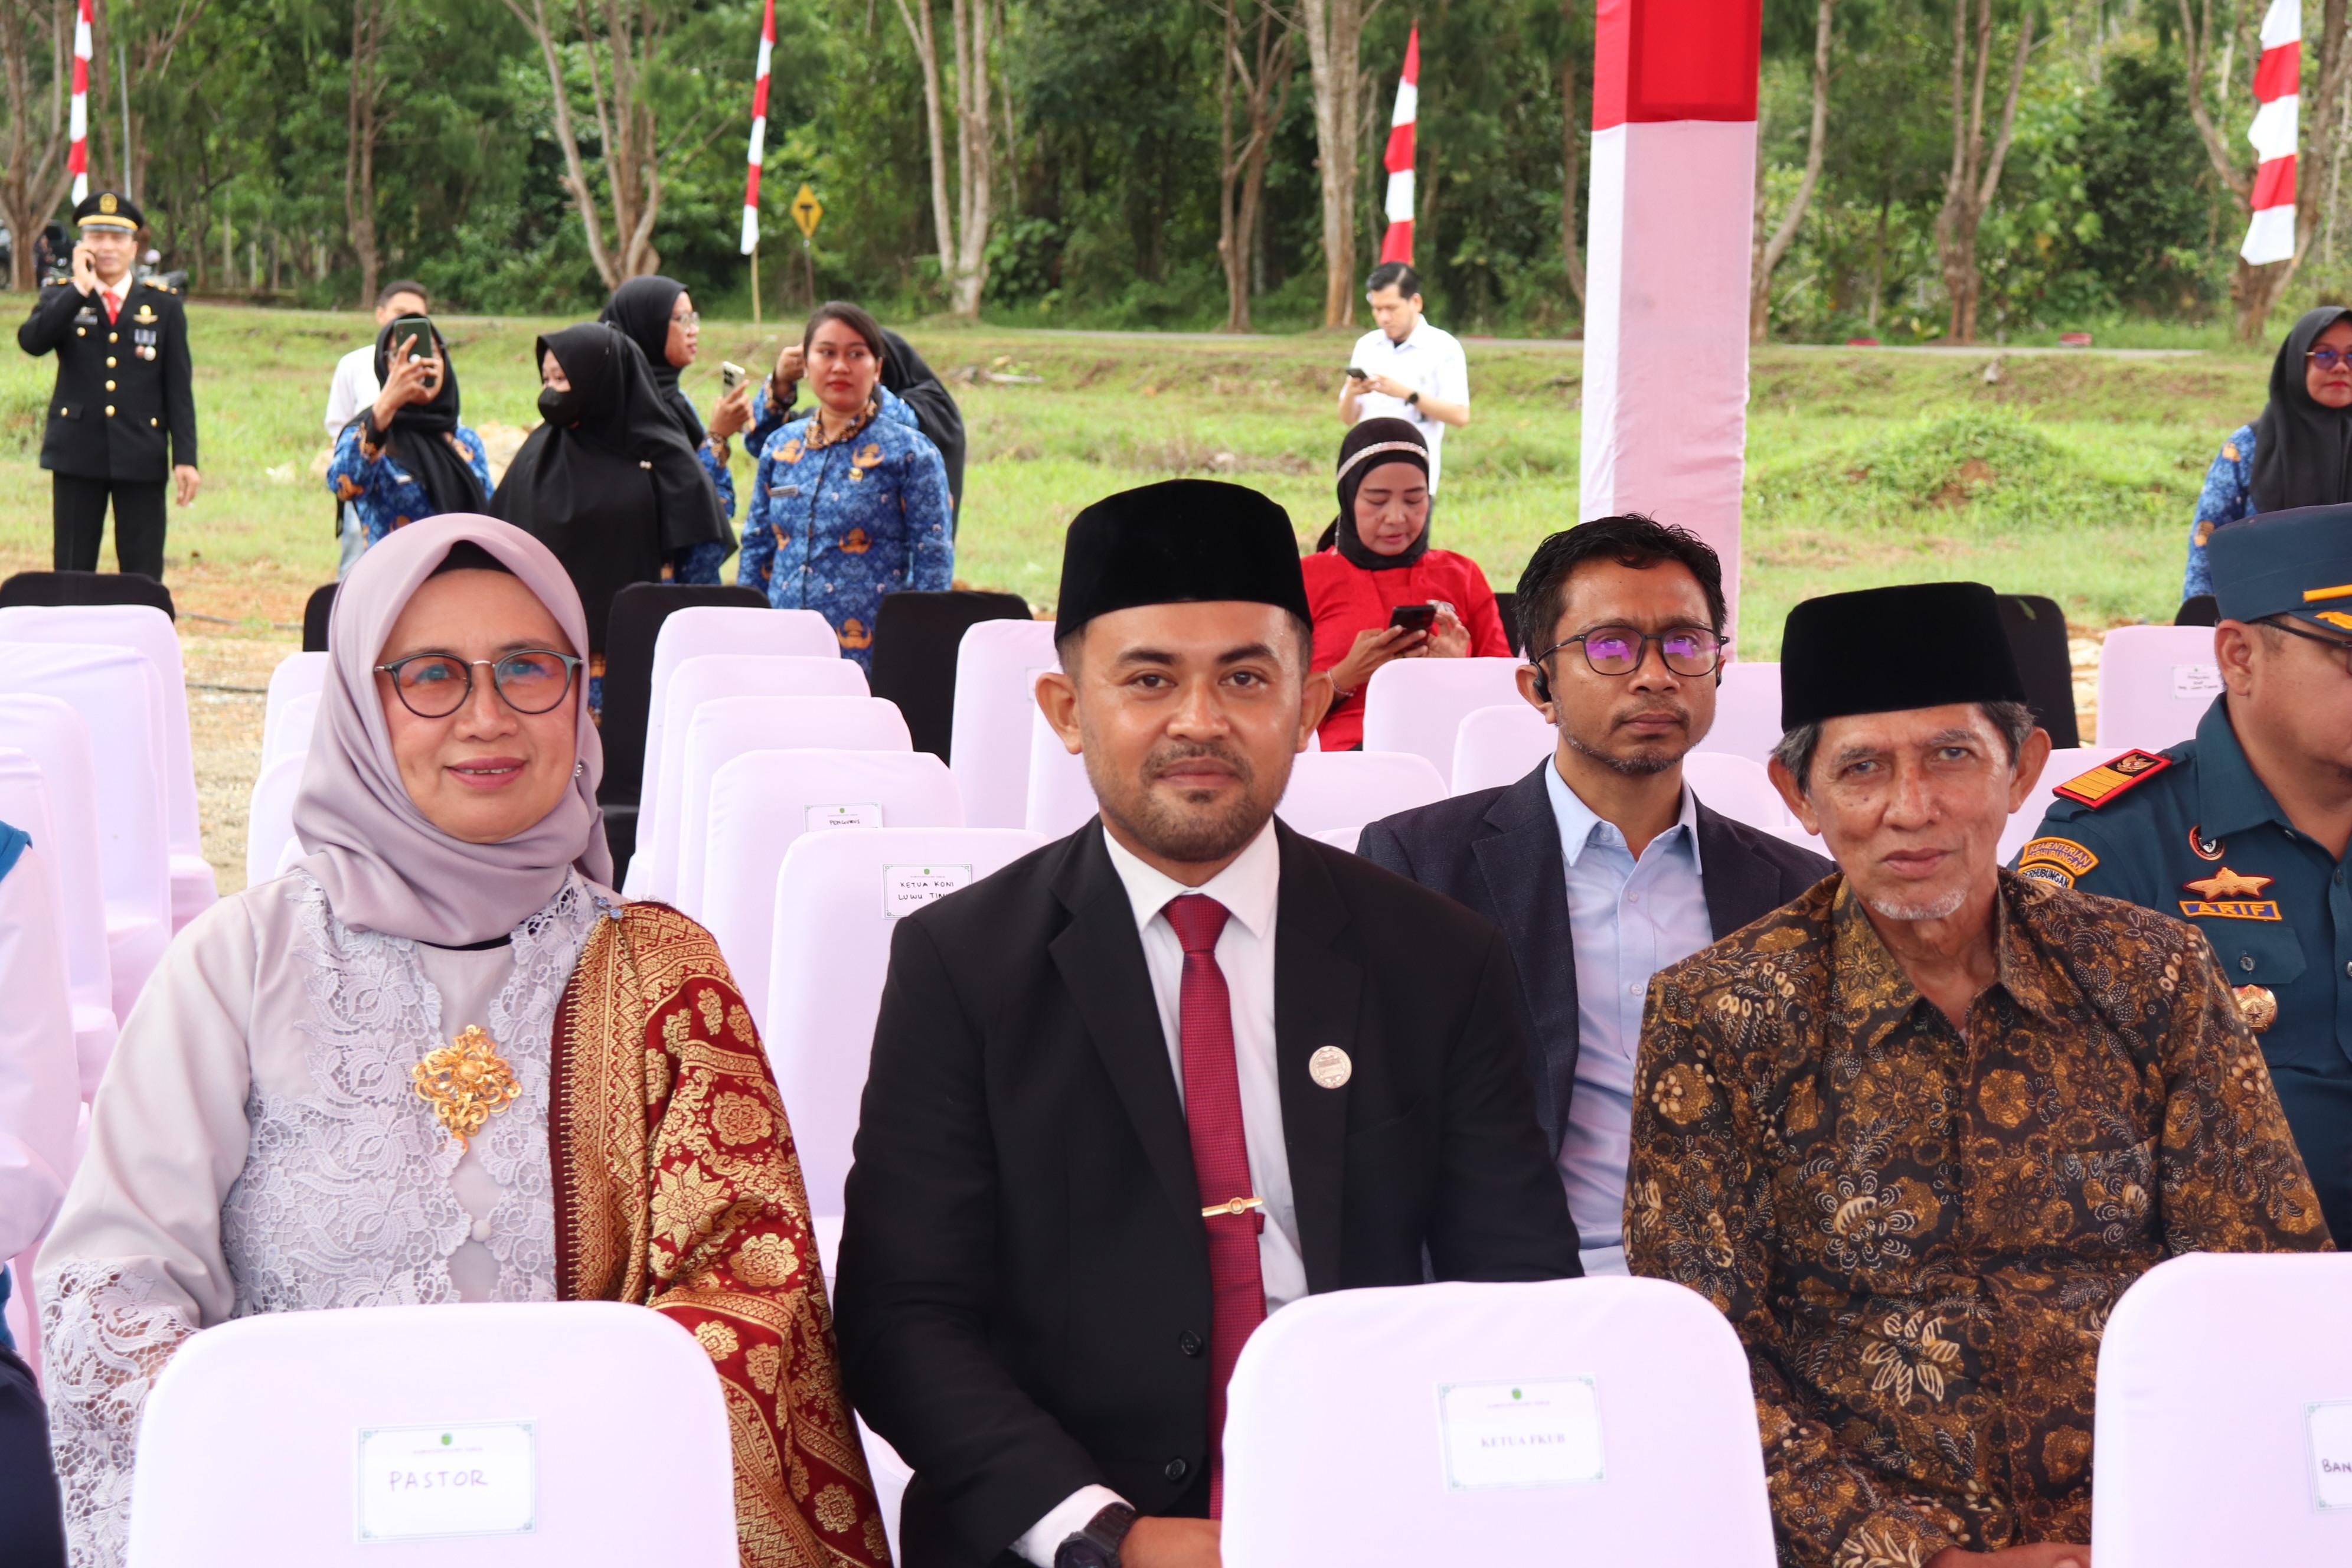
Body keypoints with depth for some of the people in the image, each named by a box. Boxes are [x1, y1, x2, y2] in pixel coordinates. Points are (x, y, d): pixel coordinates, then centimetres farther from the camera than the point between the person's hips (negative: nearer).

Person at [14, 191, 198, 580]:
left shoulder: (163, 304, 8)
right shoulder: (61, 297, 7)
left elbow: (178, 389, 4)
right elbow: (31, 340, -15)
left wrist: (185, 458, -4)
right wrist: (80, 288, -16)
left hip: (141, 458, 0)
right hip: (78, 453, 0)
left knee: (144, 579, -1)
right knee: (72, 575, 2)